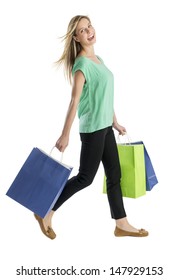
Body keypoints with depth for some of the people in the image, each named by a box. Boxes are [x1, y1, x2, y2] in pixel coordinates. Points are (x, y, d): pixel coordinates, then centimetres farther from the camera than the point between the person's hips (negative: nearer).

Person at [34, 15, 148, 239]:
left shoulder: (98, 59, 12)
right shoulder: (82, 64, -15)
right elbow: (75, 101, -20)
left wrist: (115, 122, 21)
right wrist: (65, 135, -21)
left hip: (105, 126, 9)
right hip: (92, 128, -8)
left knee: (114, 175, 10)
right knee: (85, 177, -1)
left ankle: (122, 225, 21)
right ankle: (46, 213, 14)